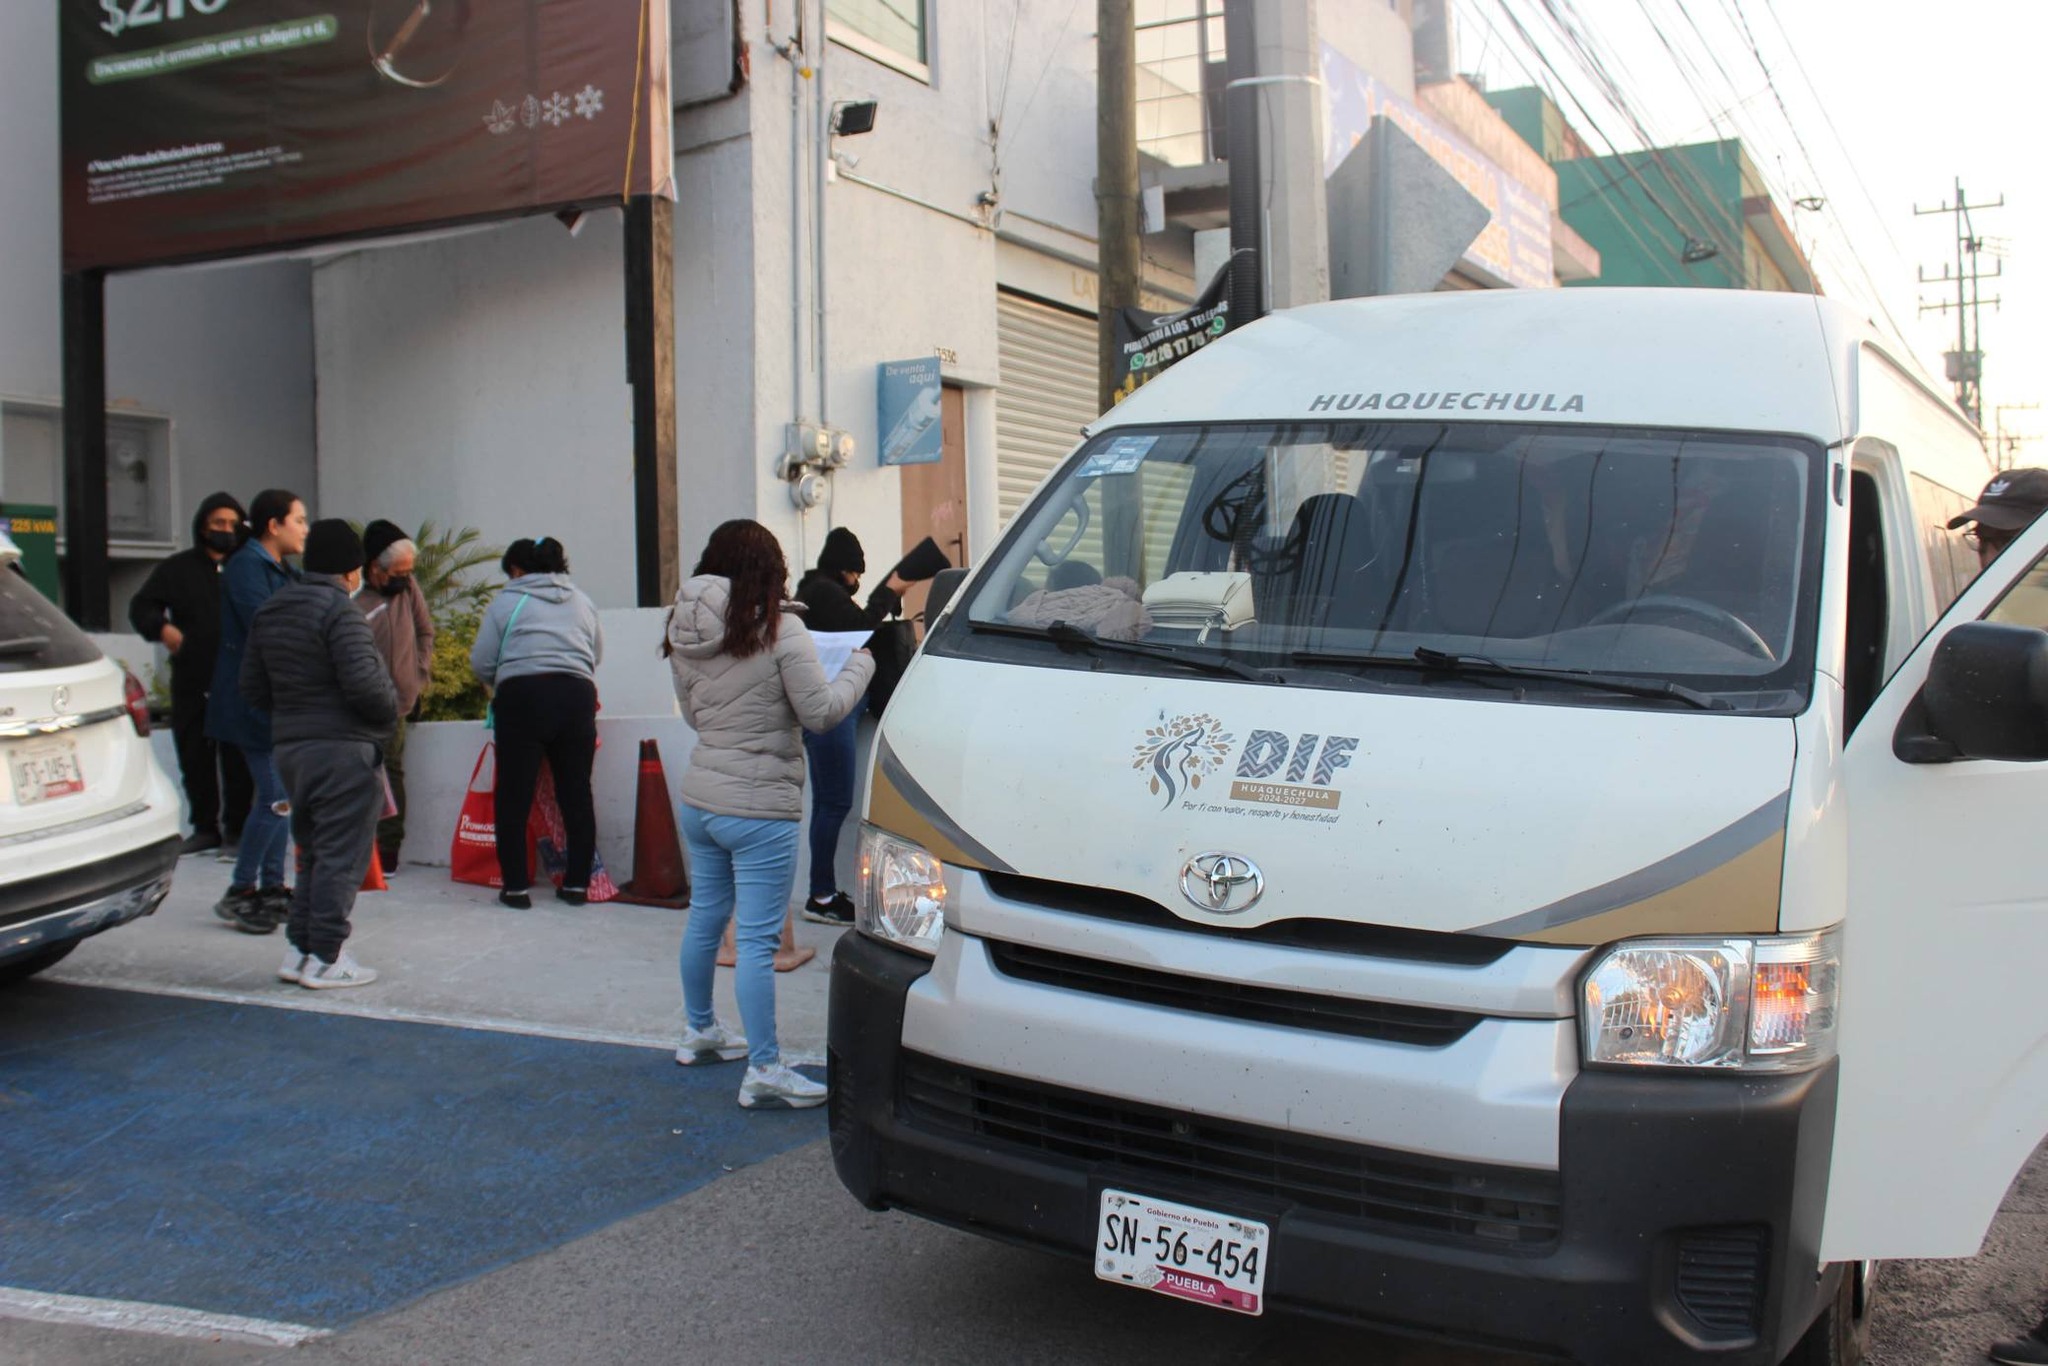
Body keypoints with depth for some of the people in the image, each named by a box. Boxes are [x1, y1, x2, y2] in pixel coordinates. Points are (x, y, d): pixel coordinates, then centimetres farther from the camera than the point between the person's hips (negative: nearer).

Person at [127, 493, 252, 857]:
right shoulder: (176, 569, 11)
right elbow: (141, 607, 7)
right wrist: (162, 628, -14)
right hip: (191, 684, 1)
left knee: (239, 759, 0)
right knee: (195, 758, 5)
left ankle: (237, 825, 9)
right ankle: (205, 826, 15)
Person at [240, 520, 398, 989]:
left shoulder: (269, 611, 13)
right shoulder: (339, 610, -14)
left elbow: (253, 688, 14)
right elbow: (363, 682, -22)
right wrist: (390, 711, -3)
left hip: (289, 748, 8)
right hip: (343, 749, -8)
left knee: (312, 852, 17)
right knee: (342, 856, -2)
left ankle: (299, 949, 19)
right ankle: (326, 958, 0)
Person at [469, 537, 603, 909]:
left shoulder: (506, 601, 6)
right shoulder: (582, 601, 18)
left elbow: (481, 661, 4)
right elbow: (597, 653, 18)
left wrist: (499, 683, 23)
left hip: (522, 696, -3)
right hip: (577, 696, 4)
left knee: (514, 795, 4)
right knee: (576, 792, 9)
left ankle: (515, 886, 6)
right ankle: (578, 883, 13)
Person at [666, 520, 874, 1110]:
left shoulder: (684, 635, 6)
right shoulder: (780, 630, -14)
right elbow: (820, 712, -11)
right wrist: (860, 666, 4)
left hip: (698, 800, 8)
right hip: (758, 808, -7)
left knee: (704, 917, 22)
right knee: (758, 939, -4)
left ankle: (699, 1031, 38)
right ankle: (764, 1072, 1)